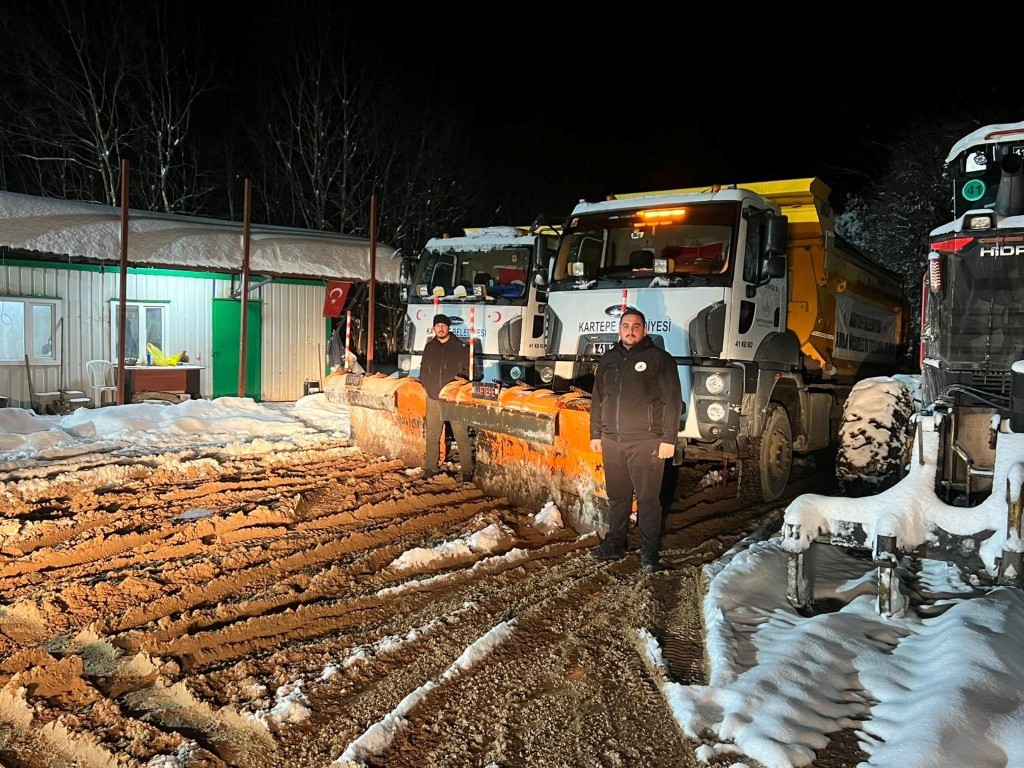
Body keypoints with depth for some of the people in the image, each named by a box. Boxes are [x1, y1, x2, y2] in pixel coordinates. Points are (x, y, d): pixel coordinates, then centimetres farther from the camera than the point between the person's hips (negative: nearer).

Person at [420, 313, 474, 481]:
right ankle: (431, 467, 20)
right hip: (433, 399, 4)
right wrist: (425, 387, 10)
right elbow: (423, 370, 21)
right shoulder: (429, 347, 12)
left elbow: (469, 371, 1)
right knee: (432, 436, 9)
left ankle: (467, 470, -1)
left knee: (461, 436, -6)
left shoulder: (460, 347, 0)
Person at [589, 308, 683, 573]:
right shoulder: (608, 360, 14)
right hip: (612, 441, 5)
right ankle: (614, 544, 25)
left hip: (646, 442, -5)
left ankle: (650, 553, 6)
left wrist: (668, 439, -12)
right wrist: (595, 434, 15)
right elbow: (598, 400, 19)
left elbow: (672, 401, -6)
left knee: (648, 498, -2)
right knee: (617, 496, 13)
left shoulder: (659, 358, -2)